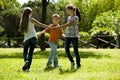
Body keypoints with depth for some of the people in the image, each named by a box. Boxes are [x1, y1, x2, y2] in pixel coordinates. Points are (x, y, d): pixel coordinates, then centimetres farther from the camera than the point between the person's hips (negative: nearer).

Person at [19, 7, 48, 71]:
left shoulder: (22, 21, 7)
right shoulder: (31, 20, -2)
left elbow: (22, 31, 12)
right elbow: (40, 24, -5)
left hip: (26, 39, 2)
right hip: (33, 37, -2)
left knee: (25, 52, 15)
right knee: (31, 52, 3)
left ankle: (26, 61, -16)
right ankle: (27, 67, -4)